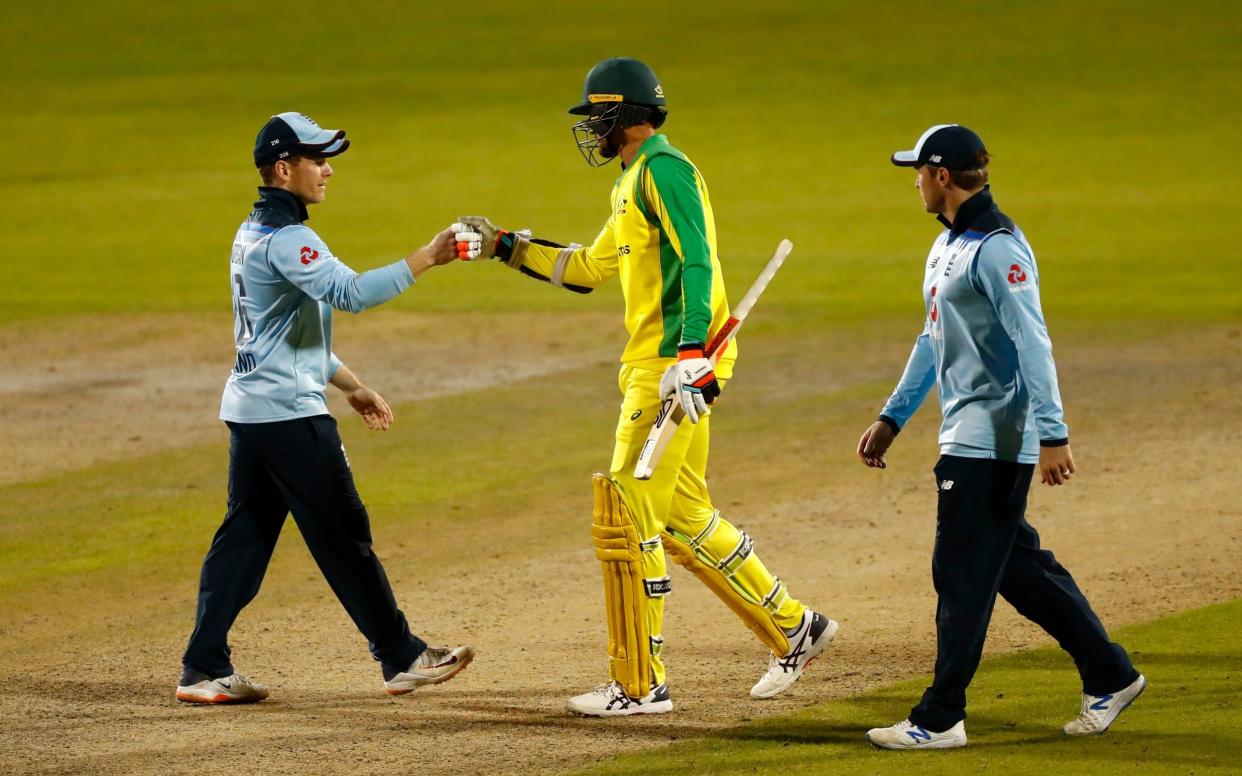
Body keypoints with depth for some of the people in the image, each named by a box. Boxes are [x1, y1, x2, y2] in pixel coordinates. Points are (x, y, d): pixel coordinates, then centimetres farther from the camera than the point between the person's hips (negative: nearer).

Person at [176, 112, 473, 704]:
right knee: (343, 535, -3)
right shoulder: (285, 239, -17)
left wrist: (350, 385, 23)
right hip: (289, 412, -10)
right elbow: (350, 292, -32)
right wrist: (427, 258, -31)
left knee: (243, 537, 9)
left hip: (248, 409, 10)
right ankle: (402, 659, 3)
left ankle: (204, 670, 7)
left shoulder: (252, 235, 16)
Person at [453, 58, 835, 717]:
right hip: (654, 367, 10)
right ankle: (791, 629, 21)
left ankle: (639, 684, -5)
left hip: (671, 369, -10)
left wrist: (690, 353, -29)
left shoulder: (663, 169, -10)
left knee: (629, 515, -8)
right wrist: (503, 247, 28)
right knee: (683, 516, 14)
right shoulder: (631, 184, 22)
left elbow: (697, 260, -21)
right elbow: (586, 268, 31)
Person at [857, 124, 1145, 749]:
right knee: (1014, 564, 14)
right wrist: (892, 418, 25)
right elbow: (934, 341, 25)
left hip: (994, 439, -10)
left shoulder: (997, 247, -16)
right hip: (966, 436, 10)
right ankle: (1109, 676, 23)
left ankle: (940, 720, -2)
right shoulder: (948, 246, 16)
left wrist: (1052, 435, -29)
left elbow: (1032, 343, -23)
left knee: (963, 573, -6)